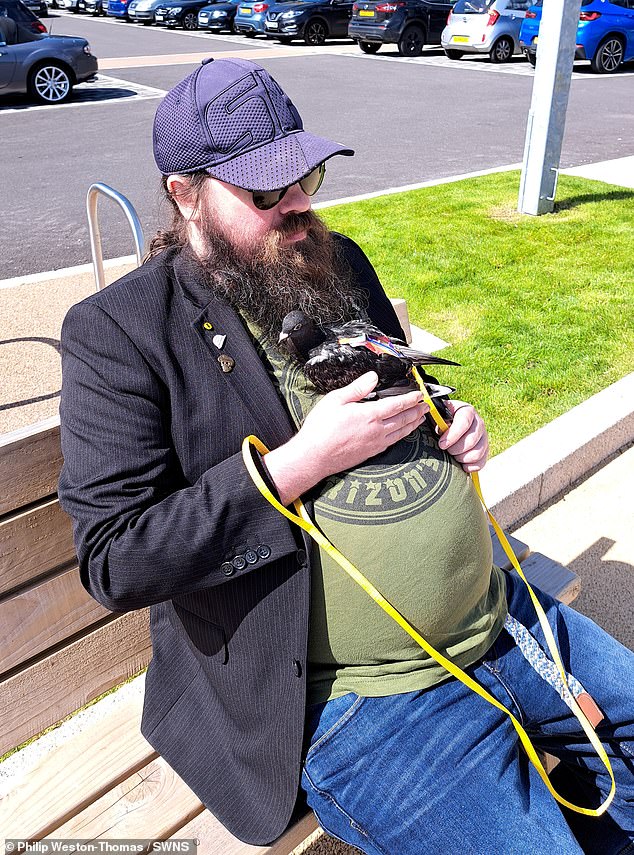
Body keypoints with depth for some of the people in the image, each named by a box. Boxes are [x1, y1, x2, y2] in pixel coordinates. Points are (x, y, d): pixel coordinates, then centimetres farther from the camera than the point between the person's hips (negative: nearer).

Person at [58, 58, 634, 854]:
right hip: (357, 699, -6)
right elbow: (114, 558, -16)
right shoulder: (119, 331, -11)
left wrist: (454, 421, -1)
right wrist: (303, 460, -21)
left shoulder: (335, 262, 7)